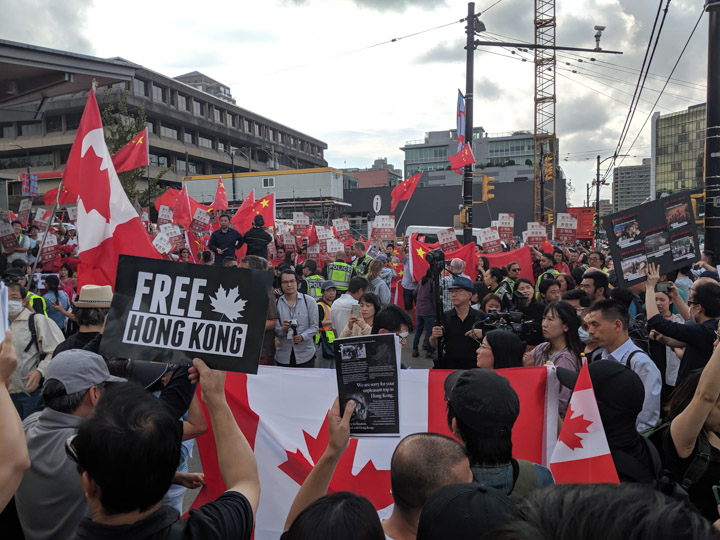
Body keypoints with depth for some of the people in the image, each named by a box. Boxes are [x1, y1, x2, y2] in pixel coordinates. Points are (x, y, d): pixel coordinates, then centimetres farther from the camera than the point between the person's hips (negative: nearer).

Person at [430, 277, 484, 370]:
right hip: (449, 367, 1)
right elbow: (434, 345, 8)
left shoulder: (480, 317, 3)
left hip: (474, 366, -1)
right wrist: (433, 337, -13)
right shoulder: (444, 317, 6)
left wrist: (482, 335, -12)